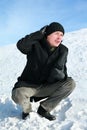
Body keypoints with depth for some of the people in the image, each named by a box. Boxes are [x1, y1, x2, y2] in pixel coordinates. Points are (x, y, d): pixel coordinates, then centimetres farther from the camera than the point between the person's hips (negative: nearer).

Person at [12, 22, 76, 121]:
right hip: (29, 85, -3)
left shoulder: (62, 51, -2)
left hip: (47, 87, 4)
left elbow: (62, 70, 2)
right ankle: (27, 109, 4)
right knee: (18, 95, -36)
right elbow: (21, 45, -31)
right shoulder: (35, 45, -11)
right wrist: (40, 33, -27)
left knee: (70, 84, -19)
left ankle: (44, 109, -5)